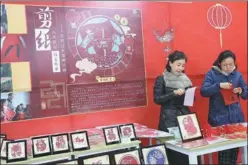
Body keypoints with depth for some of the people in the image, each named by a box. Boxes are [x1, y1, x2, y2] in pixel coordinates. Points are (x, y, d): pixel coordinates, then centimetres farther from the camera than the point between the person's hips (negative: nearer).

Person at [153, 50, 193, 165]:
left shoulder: (185, 78, 11)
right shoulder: (161, 79, -4)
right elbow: (157, 99, -11)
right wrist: (174, 93, -19)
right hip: (169, 120, -4)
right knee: (172, 151, -5)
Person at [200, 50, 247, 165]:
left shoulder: (237, 74, 7)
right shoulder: (212, 74, -3)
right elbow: (203, 92, -12)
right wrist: (219, 85, -24)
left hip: (236, 116, 4)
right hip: (219, 117, -3)